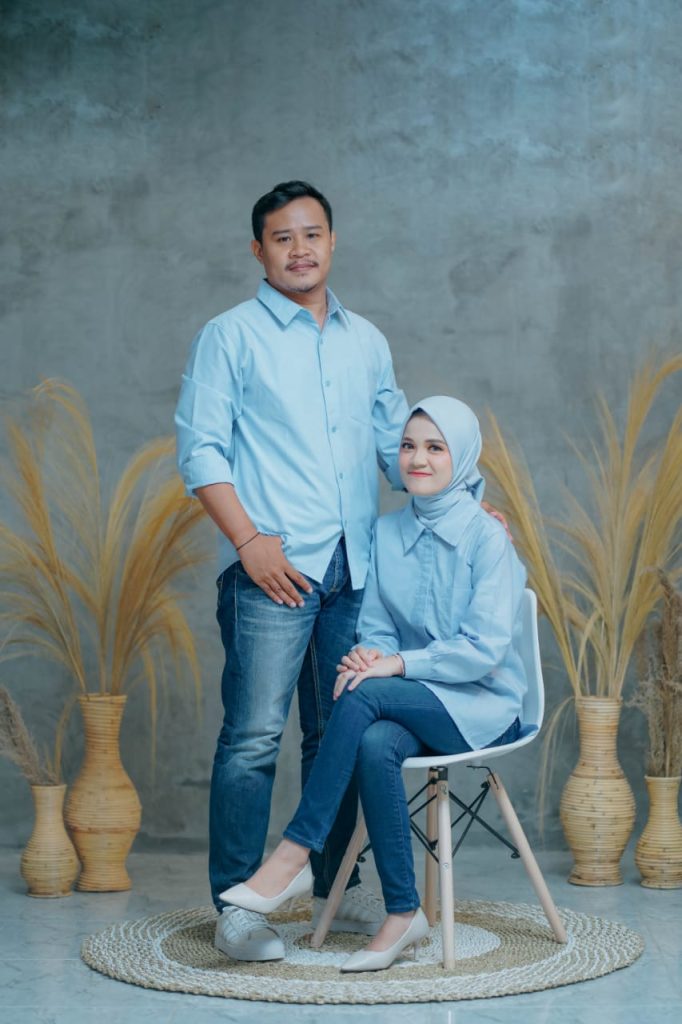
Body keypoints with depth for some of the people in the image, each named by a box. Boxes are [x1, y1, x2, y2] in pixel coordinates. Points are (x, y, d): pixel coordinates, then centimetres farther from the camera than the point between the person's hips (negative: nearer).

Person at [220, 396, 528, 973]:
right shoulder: (387, 533, 9)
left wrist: (396, 664, -21)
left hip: (484, 707, -4)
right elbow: (375, 626, 11)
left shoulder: (488, 538, -9)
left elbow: (486, 649, -16)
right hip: (415, 706, 4)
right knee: (375, 744, -31)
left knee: (365, 698, -30)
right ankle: (403, 916, -23)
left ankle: (295, 856, -25)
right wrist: (369, 654, -13)